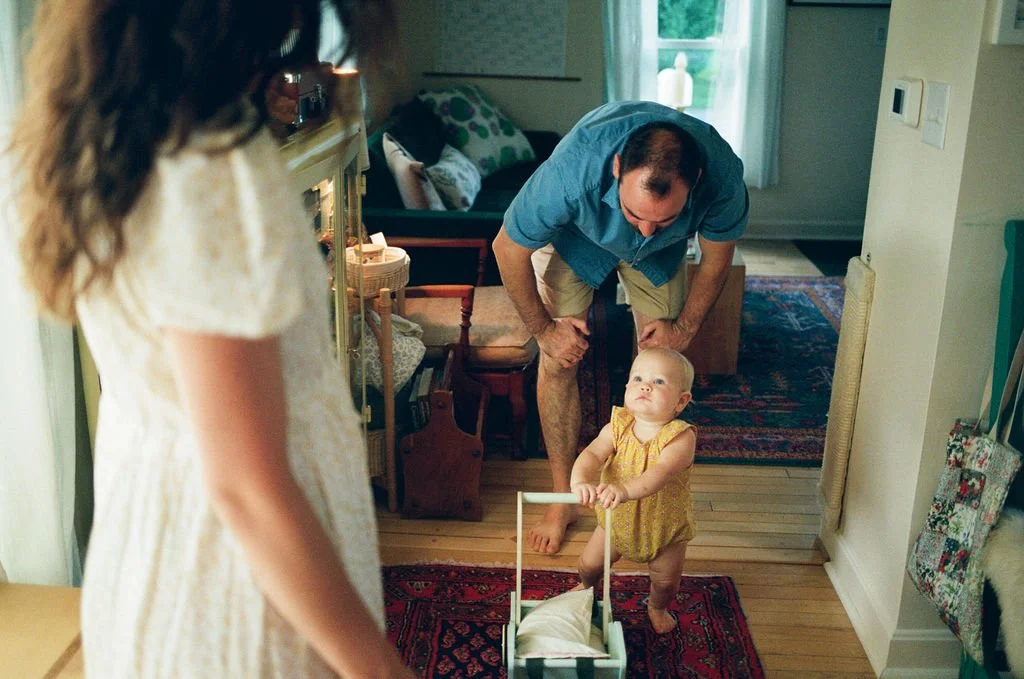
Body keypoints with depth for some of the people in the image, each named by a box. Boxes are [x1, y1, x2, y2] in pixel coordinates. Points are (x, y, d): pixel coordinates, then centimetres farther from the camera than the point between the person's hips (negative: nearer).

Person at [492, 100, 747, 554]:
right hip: (575, 235, -1)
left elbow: (717, 256, -14)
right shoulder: (573, 170, -46)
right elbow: (508, 248, -26)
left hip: (661, 255, 2)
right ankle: (563, 498, 11)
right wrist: (542, 329, -16)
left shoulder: (721, 174, -39)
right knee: (558, 360, -6)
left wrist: (685, 326, -7)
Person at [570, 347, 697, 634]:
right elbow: (592, 454, -33)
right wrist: (581, 482, -56)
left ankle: (657, 608, 50)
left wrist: (625, 489, -65)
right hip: (616, 520, 3)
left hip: (665, 527, -2)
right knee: (589, 563, 16)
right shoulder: (617, 427, -19)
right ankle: (586, 587, 53)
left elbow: (661, 472, -46)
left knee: (666, 581, 14)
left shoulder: (681, 437, -30)